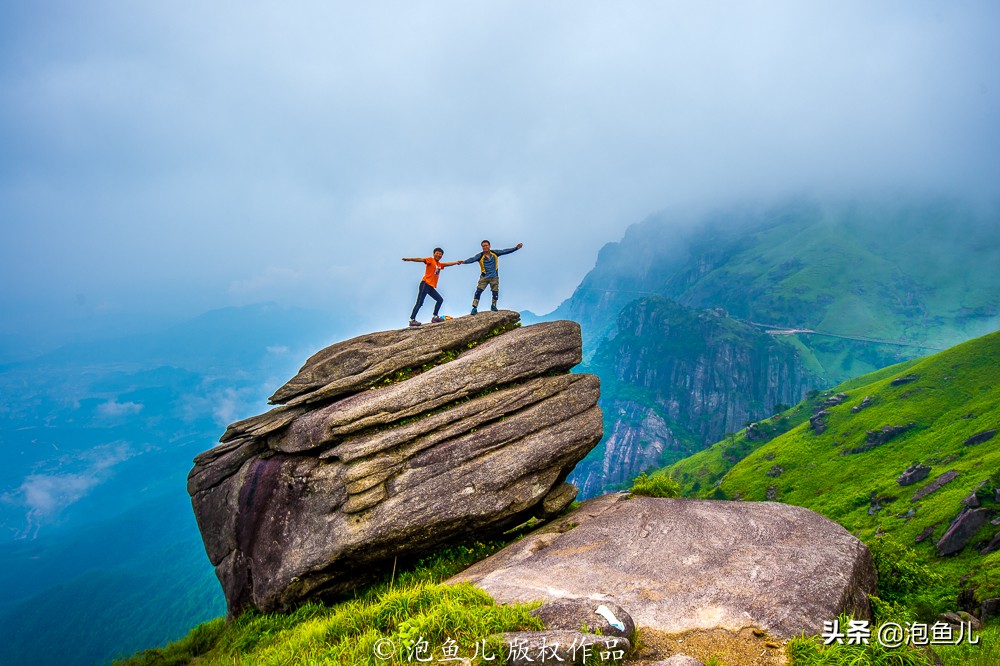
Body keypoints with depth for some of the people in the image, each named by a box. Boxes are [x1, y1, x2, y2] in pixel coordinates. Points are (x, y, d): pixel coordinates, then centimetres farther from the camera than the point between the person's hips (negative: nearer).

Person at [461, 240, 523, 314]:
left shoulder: (495, 253, -2)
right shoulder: (480, 256, -9)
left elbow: (505, 251, -1)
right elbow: (472, 259, -22)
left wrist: (516, 248, -4)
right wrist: (463, 262, -40)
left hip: (494, 277, 2)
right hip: (484, 277, -2)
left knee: (495, 292, 7)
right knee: (478, 291, -12)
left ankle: (493, 306, 31)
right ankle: (475, 308, -9)